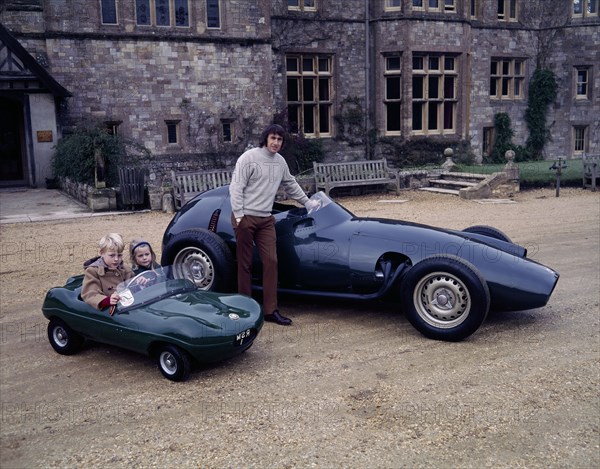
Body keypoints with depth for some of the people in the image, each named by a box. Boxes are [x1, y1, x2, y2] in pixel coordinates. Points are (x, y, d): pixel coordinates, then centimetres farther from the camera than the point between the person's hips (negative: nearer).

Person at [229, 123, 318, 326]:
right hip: (245, 218, -5)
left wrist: (307, 203, 30)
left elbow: (291, 185, 25)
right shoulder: (249, 158, -8)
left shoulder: (280, 162, 10)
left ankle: (271, 310, 4)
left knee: (271, 262, -1)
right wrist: (239, 216, -15)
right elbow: (236, 188, -11)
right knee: (245, 264, 1)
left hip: (266, 219, 6)